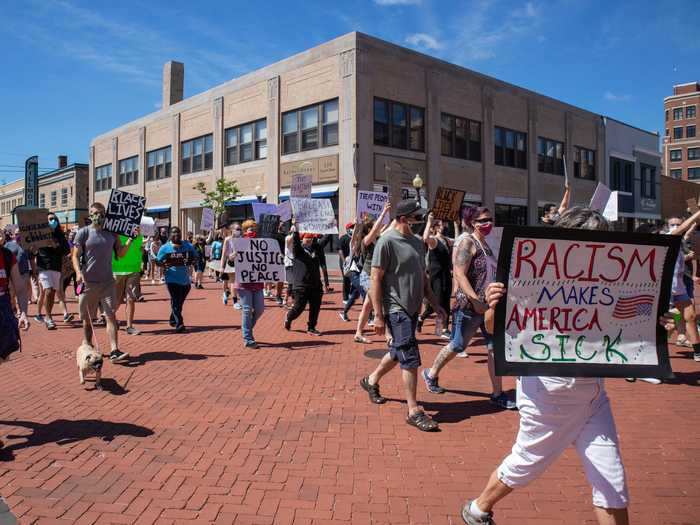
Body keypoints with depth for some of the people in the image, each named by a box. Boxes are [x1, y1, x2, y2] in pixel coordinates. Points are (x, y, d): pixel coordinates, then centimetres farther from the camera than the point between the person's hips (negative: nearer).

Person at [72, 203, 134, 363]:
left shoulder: (112, 233, 9)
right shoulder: (83, 232, -1)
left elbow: (120, 253, 8)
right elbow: (75, 256, -4)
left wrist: (131, 238, -3)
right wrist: (78, 272, -21)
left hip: (107, 281, 2)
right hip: (88, 282, -2)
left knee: (111, 316, -6)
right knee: (87, 319, 9)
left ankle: (114, 351, -11)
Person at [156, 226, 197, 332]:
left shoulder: (187, 245, 3)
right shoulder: (165, 247, -2)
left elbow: (195, 257, 8)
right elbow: (158, 261, 1)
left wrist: (190, 261, -15)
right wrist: (164, 265, -22)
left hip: (185, 279, 3)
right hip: (172, 278, -3)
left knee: (180, 302, 15)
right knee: (175, 301, -9)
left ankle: (173, 320, 35)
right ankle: (179, 324, -11)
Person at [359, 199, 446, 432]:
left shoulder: (417, 242, 11)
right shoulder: (387, 242, -13)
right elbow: (376, 279, -14)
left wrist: (435, 304, 17)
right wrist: (378, 315, -16)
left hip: (413, 308, 8)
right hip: (396, 308, -8)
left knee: (398, 352, 19)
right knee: (410, 357, -8)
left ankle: (371, 381, 41)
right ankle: (414, 411, 2)